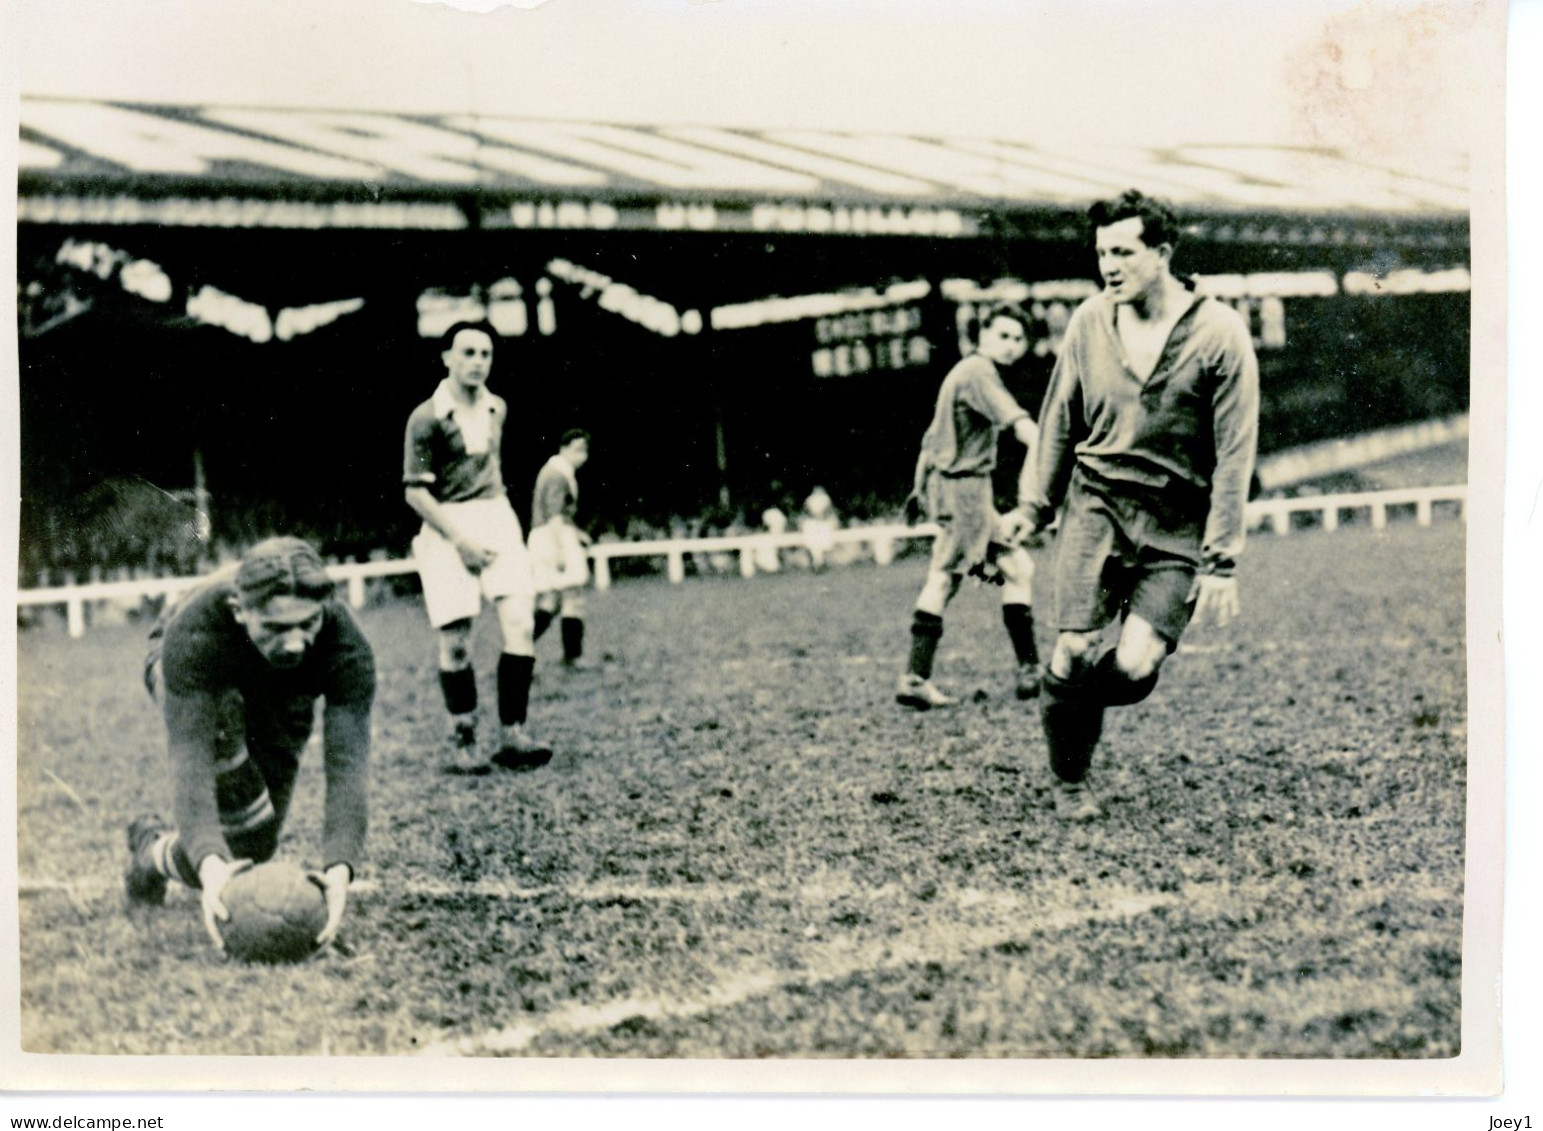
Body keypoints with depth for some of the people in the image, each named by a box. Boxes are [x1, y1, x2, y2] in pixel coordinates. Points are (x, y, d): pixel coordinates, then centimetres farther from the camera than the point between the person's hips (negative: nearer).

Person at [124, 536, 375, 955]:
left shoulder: (347, 647, -40)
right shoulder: (193, 632, -45)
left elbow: (347, 763, -43)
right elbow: (189, 756, -49)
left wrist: (339, 866, -58)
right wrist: (209, 861, -63)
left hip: (280, 700, 2)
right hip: (183, 678, -2)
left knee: (254, 846, 1)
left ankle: (153, 855, 33)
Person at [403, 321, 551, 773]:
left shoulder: (497, 409, 9)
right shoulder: (427, 418, -8)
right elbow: (416, 491, -9)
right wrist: (462, 541, -14)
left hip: (497, 519, 4)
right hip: (447, 527, -4)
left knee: (520, 622, -11)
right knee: (456, 641, -5)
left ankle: (513, 735, -7)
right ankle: (463, 741, 9)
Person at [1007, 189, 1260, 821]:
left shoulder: (1220, 334, -7)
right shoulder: (1090, 321, 3)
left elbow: (1234, 456, -7)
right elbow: (1059, 420, 17)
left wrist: (1221, 562, -10)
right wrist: (1037, 505, 18)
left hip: (1177, 523, -2)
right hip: (1096, 503, 2)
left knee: (1134, 665, -17)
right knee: (1075, 651, -11)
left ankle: (1074, 692, 20)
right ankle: (1069, 785, 15)